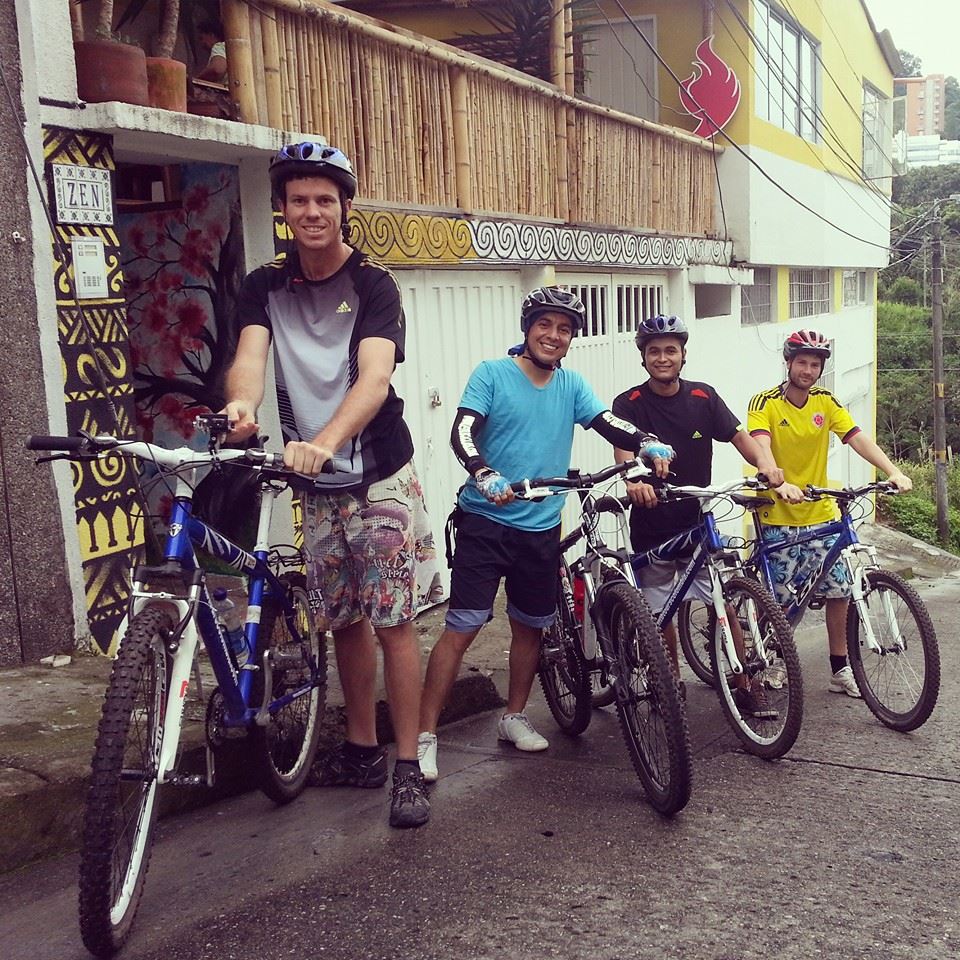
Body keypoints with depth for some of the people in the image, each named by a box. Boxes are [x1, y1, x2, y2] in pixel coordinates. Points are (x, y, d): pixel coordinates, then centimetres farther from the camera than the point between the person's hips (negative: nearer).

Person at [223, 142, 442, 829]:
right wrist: (239, 405, -39)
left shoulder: (373, 283, -9)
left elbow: (374, 378, -24)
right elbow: (250, 355, -14)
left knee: (393, 620, -4)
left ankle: (408, 767, 4)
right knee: (346, 620, 14)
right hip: (318, 486, 5)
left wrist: (323, 442, -43)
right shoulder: (266, 286, 4)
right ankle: (362, 749, 28)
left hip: (381, 476, -4)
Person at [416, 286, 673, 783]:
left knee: (529, 626, 15)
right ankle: (425, 735, -1)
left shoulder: (571, 385, 8)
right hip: (485, 522, -5)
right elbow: (463, 432, -16)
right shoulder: (492, 374, -5)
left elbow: (607, 423, -3)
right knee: (461, 628, -8)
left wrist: (648, 444, -23)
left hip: (541, 528, 5)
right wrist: (485, 476, -35)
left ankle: (514, 717, 34)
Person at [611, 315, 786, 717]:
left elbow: (739, 436, -3)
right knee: (661, 615, 6)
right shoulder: (629, 404, -6)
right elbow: (624, 452, -20)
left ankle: (746, 686, 12)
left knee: (727, 606, -2)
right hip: (652, 527, -1)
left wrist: (766, 463, -24)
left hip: (699, 521, 2)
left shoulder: (703, 397, 3)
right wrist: (635, 481, -43)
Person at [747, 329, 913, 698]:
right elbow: (760, 447, -26)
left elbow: (857, 438, -7)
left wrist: (894, 472, -22)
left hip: (820, 515, 4)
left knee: (839, 591, 4)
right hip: (778, 517, -4)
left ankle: (840, 670, 18)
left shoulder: (825, 401, 4)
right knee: (777, 598, 0)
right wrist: (780, 484, -44)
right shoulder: (765, 403, -9)